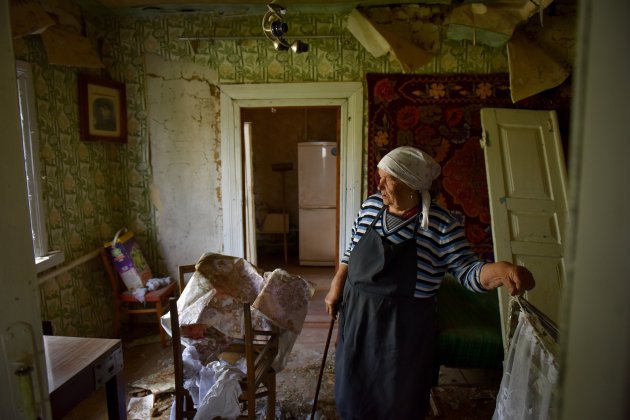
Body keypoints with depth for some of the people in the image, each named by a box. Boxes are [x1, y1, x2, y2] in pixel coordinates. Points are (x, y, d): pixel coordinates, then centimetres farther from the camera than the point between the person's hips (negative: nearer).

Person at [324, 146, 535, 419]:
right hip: (357, 314, 4)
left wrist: (500, 270, -34)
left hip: (404, 327, -4)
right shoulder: (371, 206, -2)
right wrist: (336, 288, 8)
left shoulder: (441, 225, -16)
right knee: (352, 387, 23)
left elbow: (467, 271, -14)